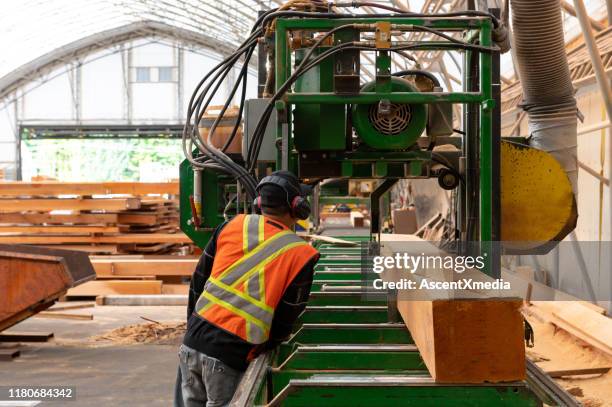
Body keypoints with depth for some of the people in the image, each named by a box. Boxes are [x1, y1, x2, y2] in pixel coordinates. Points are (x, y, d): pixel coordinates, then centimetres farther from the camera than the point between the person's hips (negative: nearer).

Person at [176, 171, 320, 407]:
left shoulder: (231, 226, 7)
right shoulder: (300, 255, -3)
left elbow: (198, 281, 13)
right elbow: (285, 323, 0)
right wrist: (260, 351, 16)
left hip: (192, 342, 4)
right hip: (229, 358, -4)